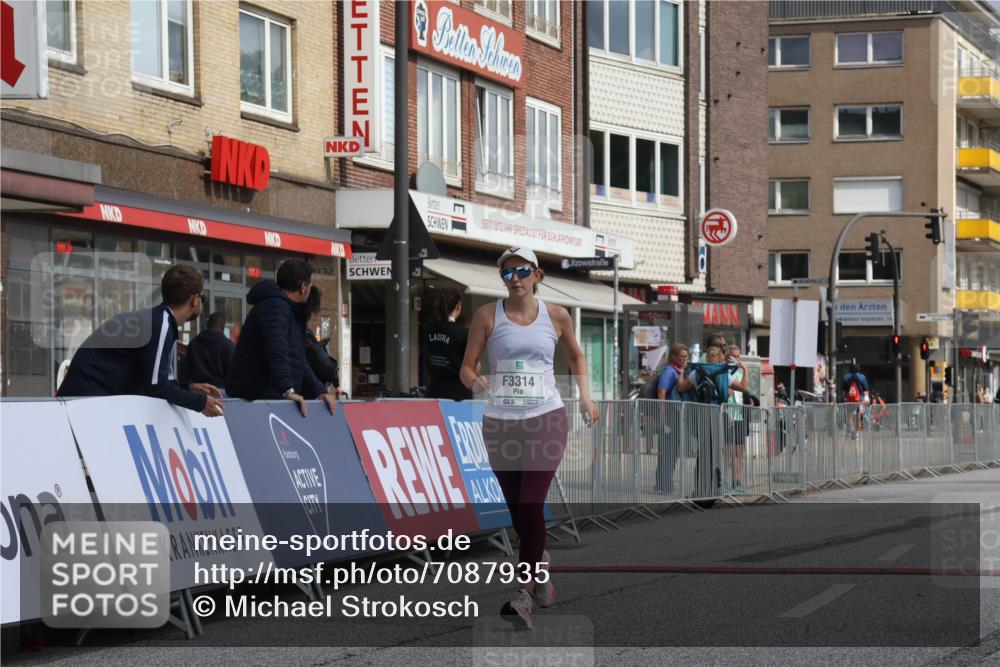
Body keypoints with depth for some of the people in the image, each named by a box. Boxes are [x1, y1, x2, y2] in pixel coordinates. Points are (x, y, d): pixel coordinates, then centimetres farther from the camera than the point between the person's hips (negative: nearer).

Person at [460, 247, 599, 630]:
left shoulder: (556, 316, 4)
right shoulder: (488, 316, 1)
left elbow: (575, 356, 21)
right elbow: (467, 366, 1)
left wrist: (585, 396, 11)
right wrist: (474, 382, -21)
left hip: (546, 419, -1)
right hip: (500, 422, 2)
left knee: (531, 505, -15)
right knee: (517, 509, 8)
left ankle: (524, 593, -14)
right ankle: (540, 575, 29)